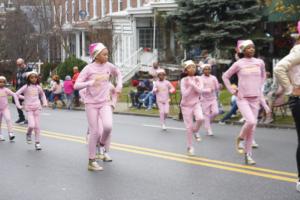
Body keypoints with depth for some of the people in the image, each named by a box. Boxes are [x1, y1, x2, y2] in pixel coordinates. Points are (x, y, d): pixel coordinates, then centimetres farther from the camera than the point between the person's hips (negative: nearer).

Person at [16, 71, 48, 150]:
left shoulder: (38, 87, 6)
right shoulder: (26, 87, -4)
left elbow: (42, 94, 22)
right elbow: (17, 94, -7)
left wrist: (44, 102, 11)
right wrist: (24, 98, -10)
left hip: (37, 107, 3)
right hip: (29, 108, -3)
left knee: (37, 126, 3)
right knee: (31, 125, -16)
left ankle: (37, 143, 10)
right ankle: (28, 134, 17)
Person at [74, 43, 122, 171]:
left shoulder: (108, 66, 1)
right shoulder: (88, 68, -10)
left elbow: (118, 74, 22)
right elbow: (76, 85, -15)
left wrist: (119, 86, 6)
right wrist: (91, 83, -30)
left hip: (105, 102, 3)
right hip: (91, 103, -2)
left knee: (108, 126, -22)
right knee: (95, 132, -3)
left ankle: (103, 145, 11)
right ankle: (91, 162, 10)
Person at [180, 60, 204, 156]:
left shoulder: (198, 79, -2)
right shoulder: (183, 80, -10)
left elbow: (200, 90, -16)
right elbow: (184, 94, -18)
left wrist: (192, 83, -25)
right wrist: (190, 86, -24)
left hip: (196, 104, 2)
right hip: (186, 106, -2)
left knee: (200, 118, -28)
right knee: (189, 127, 0)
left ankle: (195, 131, 6)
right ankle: (190, 147, 19)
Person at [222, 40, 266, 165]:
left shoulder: (260, 62, 4)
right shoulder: (239, 64, -6)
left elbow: (263, 75, 24)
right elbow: (225, 76, 3)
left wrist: (259, 87, 12)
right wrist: (232, 91, -3)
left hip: (255, 99, 4)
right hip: (242, 98, -4)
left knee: (252, 127, 4)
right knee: (251, 121, -23)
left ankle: (248, 155, 13)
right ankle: (240, 139, 7)